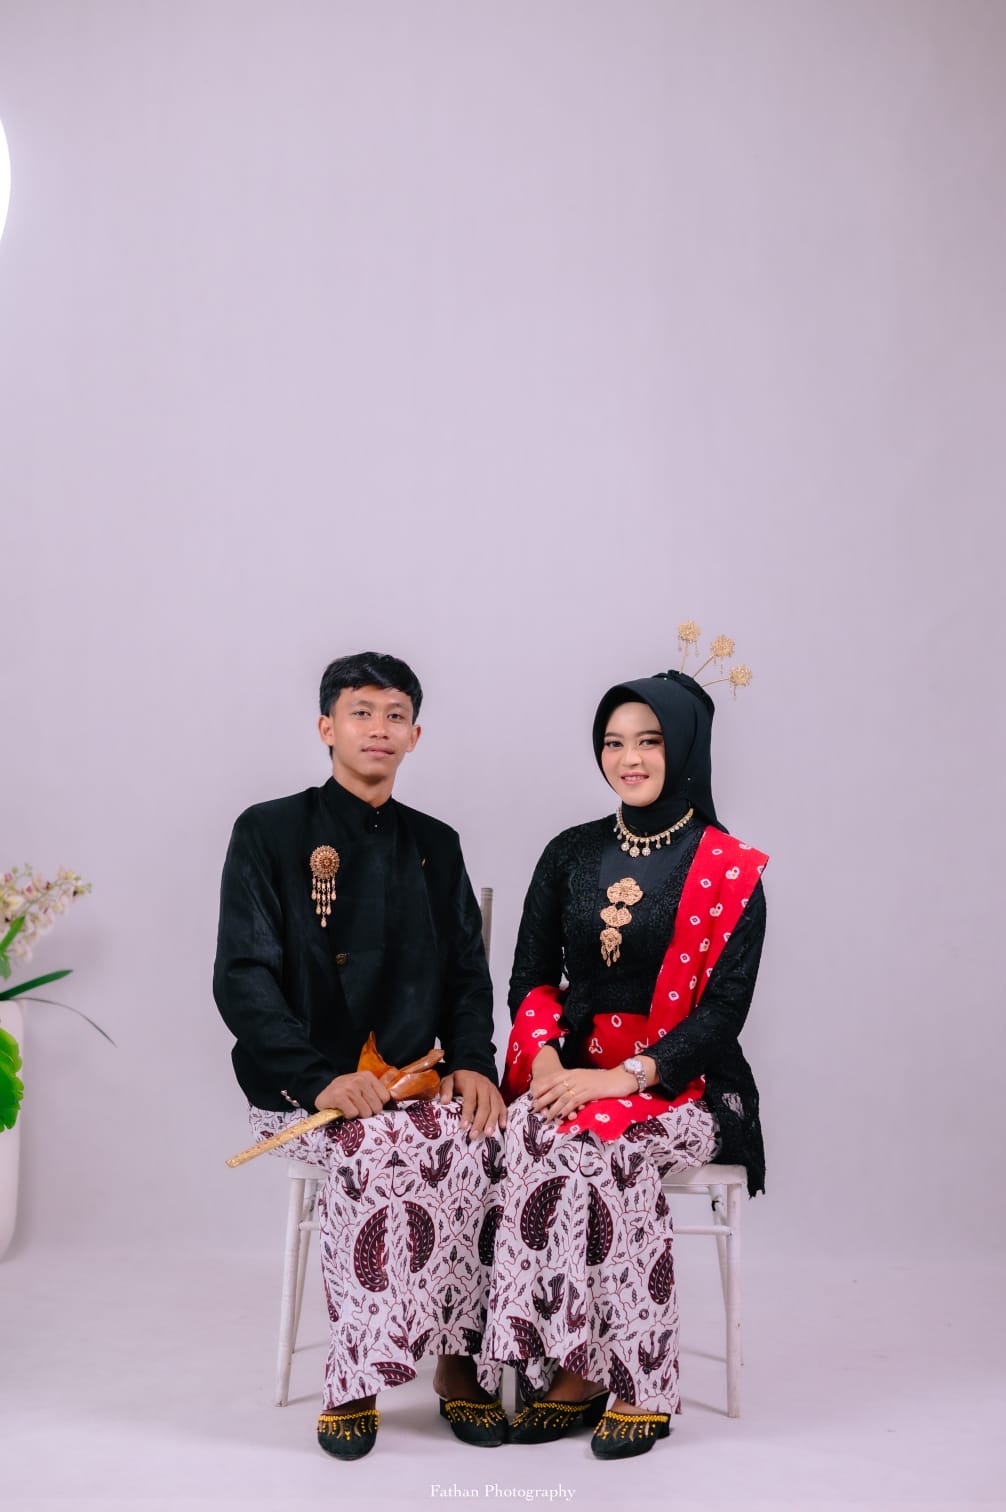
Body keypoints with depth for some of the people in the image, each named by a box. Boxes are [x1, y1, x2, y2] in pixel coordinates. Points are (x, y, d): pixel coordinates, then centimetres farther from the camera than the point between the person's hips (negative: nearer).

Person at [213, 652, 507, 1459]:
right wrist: (323, 1080, -20)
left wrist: (472, 1063, -9)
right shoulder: (271, 833, 2)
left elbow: (467, 974, 13)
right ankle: (355, 1381, -18)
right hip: (301, 1086, -3)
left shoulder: (435, 845, 15)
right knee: (379, 1146, -33)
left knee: (480, 1138, -28)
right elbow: (243, 979, -7)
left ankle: (460, 1362, -14)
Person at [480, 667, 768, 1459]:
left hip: (683, 1084, -3)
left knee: (597, 1140, -33)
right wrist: (547, 1060, -11)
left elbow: (725, 1008, -9)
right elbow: (531, 978, 10)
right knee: (531, 1130, -29)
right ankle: (575, 1374, -19)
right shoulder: (570, 855, 11)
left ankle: (639, 1385, -19)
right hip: (574, 1072, 3)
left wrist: (624, 1077, -20)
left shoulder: (729, 870, -2)